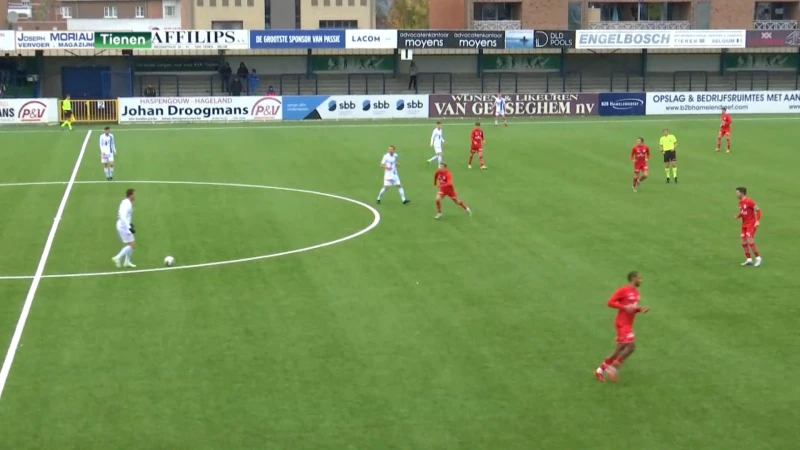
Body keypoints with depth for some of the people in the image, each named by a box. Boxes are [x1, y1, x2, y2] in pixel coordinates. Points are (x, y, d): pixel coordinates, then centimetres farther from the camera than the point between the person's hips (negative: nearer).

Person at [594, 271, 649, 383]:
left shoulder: (636, 292, 14)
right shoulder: (623, 290, -12)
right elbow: (610, 302, -14)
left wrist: (640, 309, 4)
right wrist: (625, 307, -23)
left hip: (628, 325, 9)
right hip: (622, 324, -9)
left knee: (620, 349, 9)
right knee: (631, 346, -17)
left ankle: (600, 370, 19)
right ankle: (613, 369, -6)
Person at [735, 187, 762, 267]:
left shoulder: (749, 201, -16)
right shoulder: (740, 202, 9)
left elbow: (758, 210, -14)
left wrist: (757, 221, -21)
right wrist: (737, 216, -3)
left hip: (751, 224, -8)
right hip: (744, 225, 8)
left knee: (750, 241, -15)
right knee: (743, 242, 5)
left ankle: (758, 258, -2)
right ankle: (749, 259, 14)